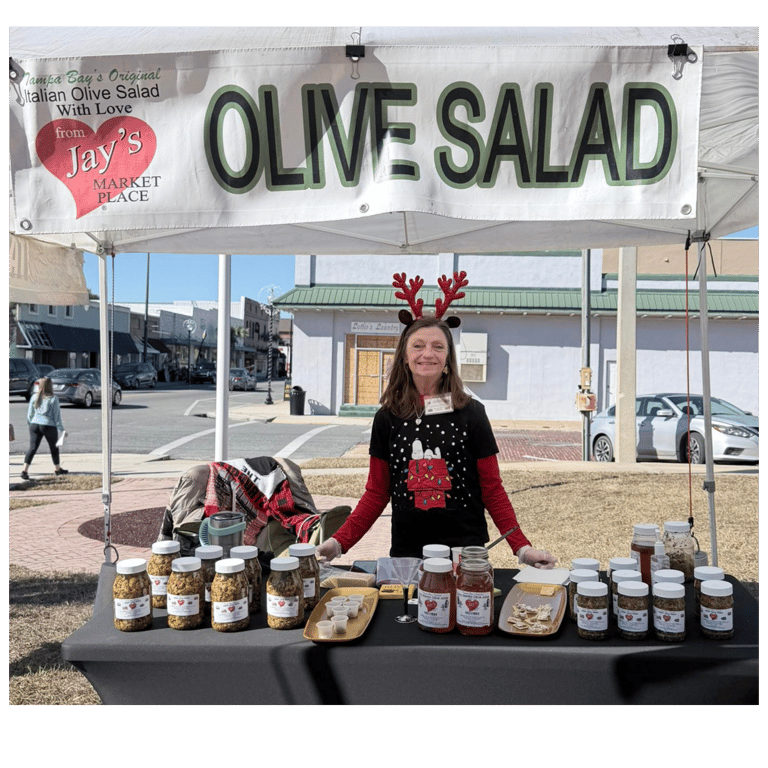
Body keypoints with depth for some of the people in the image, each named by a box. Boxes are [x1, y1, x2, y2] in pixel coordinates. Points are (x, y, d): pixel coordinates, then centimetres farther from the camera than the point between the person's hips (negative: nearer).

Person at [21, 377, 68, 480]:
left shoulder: (34, 398, 5)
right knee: (54, 448, 15)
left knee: (32, 448, 1)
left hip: (34, 425, 3)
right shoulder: (53, 399, -7)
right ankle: (57, 469, 29)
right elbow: (57, 416, -6)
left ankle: (24, 470, -13)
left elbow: (29, 415, 10)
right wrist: (61, 429, 0)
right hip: (49, 426, -3)